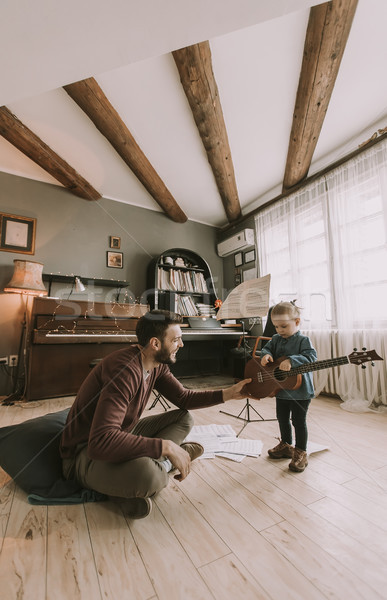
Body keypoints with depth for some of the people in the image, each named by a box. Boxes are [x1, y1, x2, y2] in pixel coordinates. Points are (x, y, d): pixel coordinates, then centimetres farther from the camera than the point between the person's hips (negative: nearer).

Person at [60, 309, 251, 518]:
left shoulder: (156, 364, -4)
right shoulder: (126, 370, -32)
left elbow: (183, 397, 4)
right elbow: (100, 442, -38)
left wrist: (229, 393, -3)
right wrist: (165, 447, -34)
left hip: (122, 433, 9)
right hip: (88, 451, -9)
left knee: (184, 418, 2)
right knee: (147, 475, -39)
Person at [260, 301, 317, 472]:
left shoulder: (303, 340, -14)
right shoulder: (276, 339, 3)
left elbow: (311, 357, -26)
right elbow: (267, 348, 4)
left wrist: (291, 361, -40)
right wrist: (266, 355, -20)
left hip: (300, 391, -6)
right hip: (281, 388, 6)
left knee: (299, 421, 7)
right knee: (282, 419, 20)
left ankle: (300, 453, 27)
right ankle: (286, 445, 41)